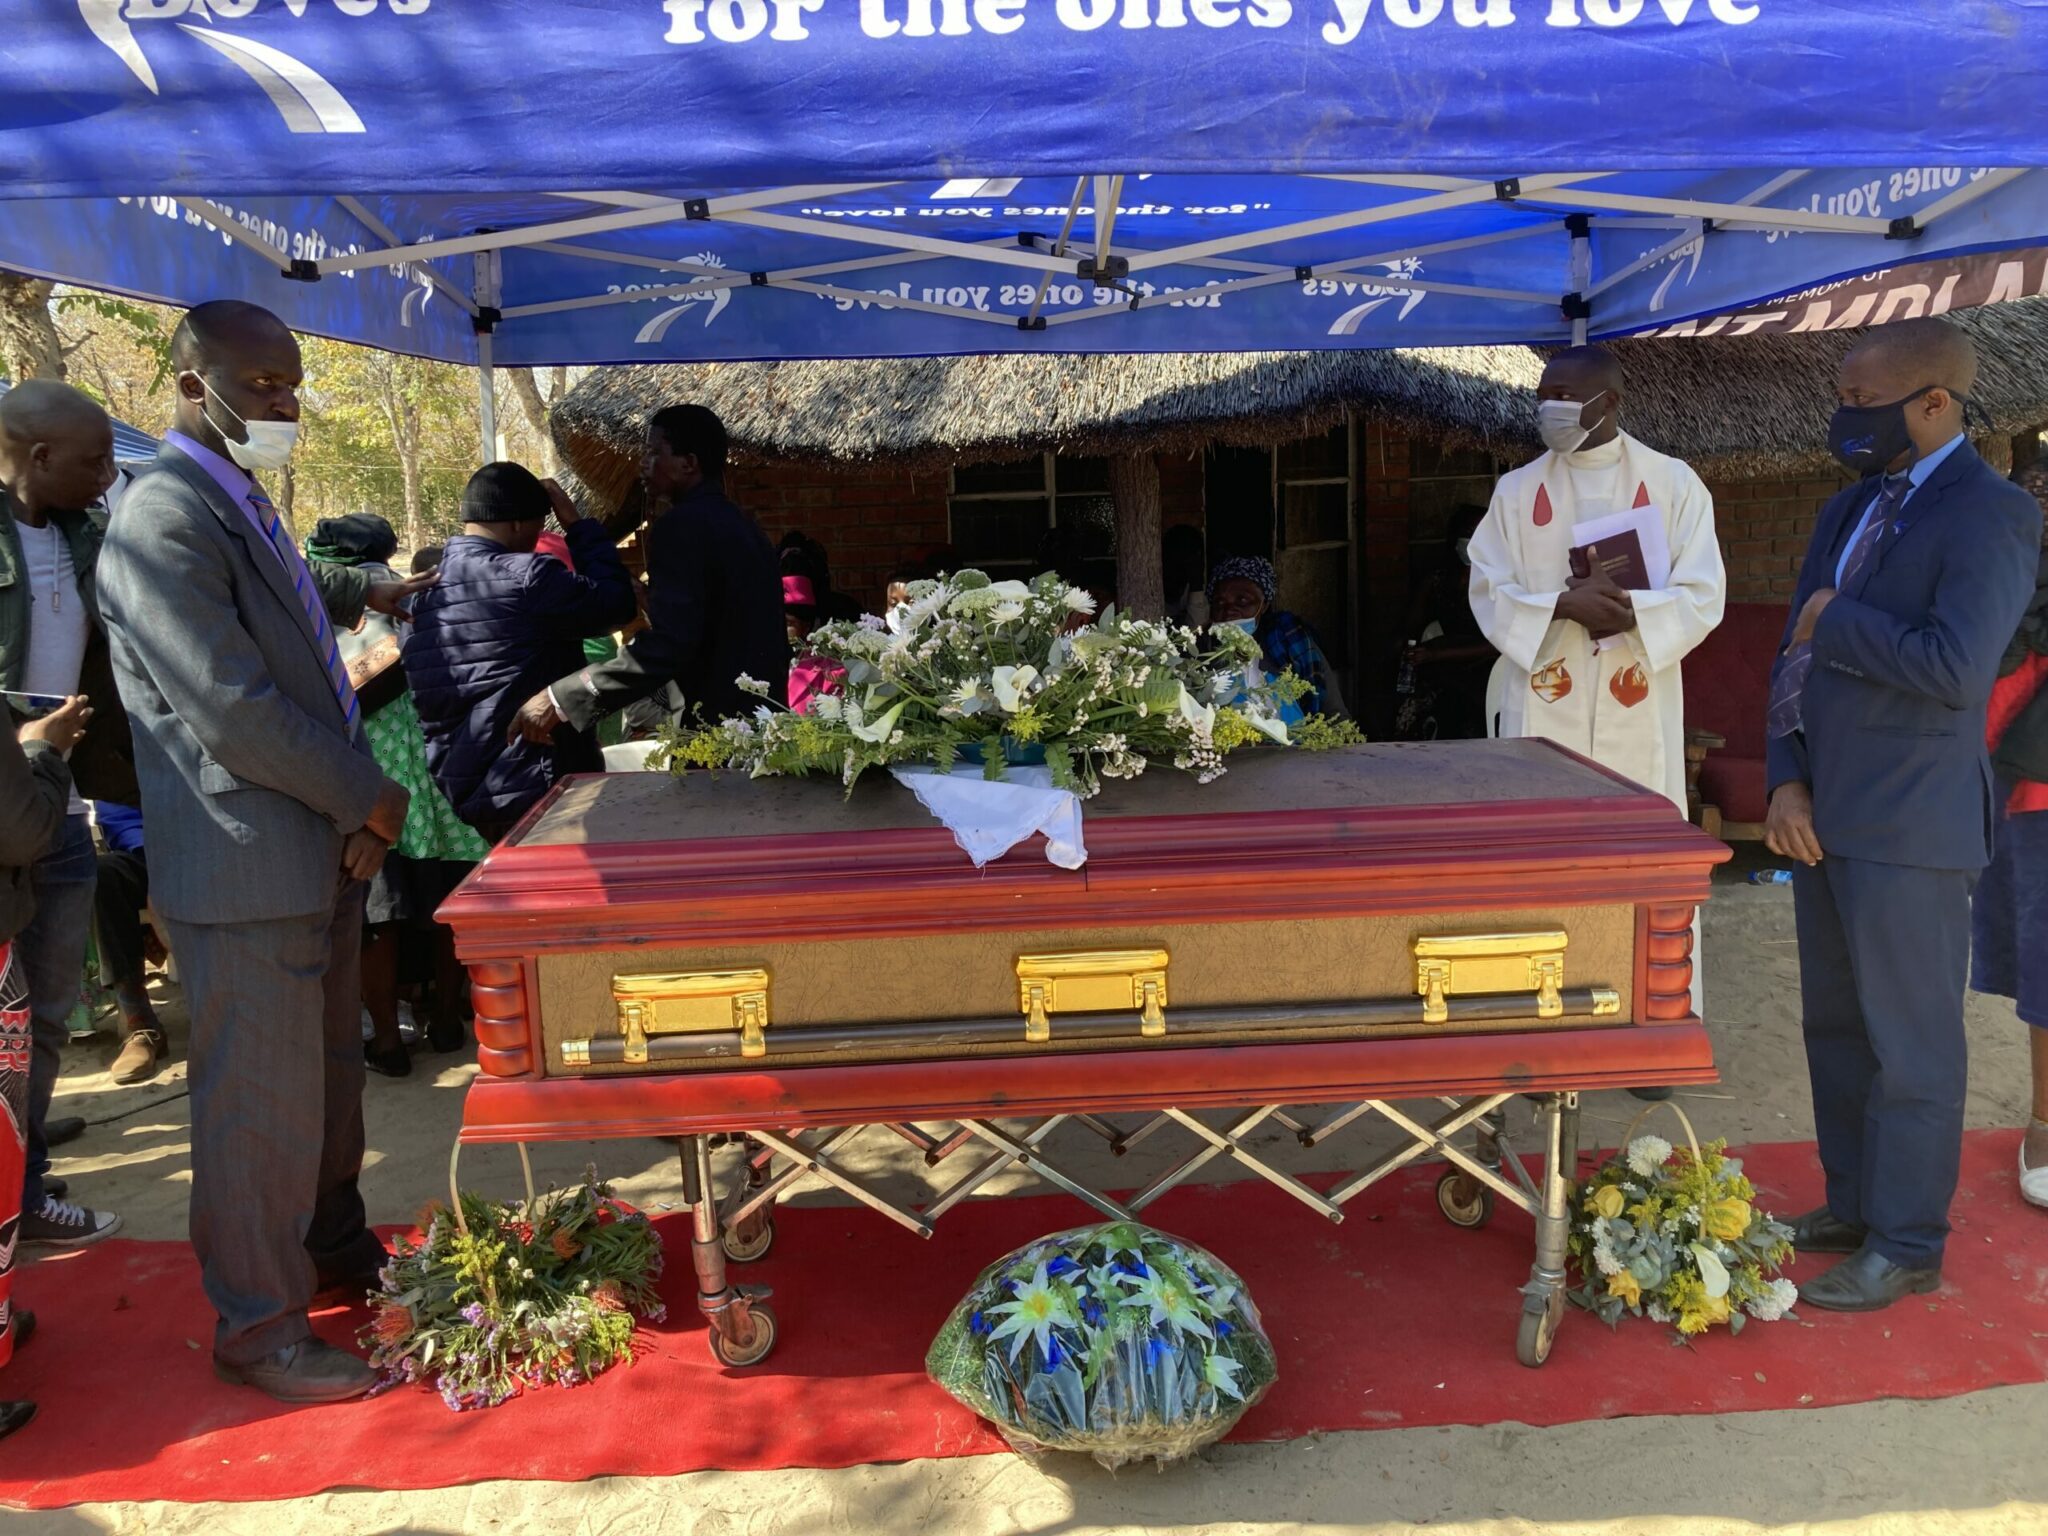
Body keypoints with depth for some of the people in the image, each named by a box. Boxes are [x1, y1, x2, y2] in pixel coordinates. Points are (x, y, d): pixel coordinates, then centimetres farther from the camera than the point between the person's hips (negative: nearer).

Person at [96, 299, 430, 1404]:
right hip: (246, 871, -10)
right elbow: (234, 708, -23)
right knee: (260, 1105, 3)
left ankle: (334, 1251, 40)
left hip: (319, 852, 10)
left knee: (328, 1076, 22)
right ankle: (259, 1330, 19)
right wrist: (372, 801, -15)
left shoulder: (239, 501, 12)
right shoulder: (164, 520, -18)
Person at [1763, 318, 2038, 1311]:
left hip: (1908, 831, -8)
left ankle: (1906, 1246, 16)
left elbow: (1955, 667, -25)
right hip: (1823, 819, 8)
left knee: (1909, 1043, 3)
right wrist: (1787, 782, 1)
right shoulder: (1848, 512, 14)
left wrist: (1837, 622, -12)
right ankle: (1852, 1206, 32)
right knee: (1835, 1027, 17)